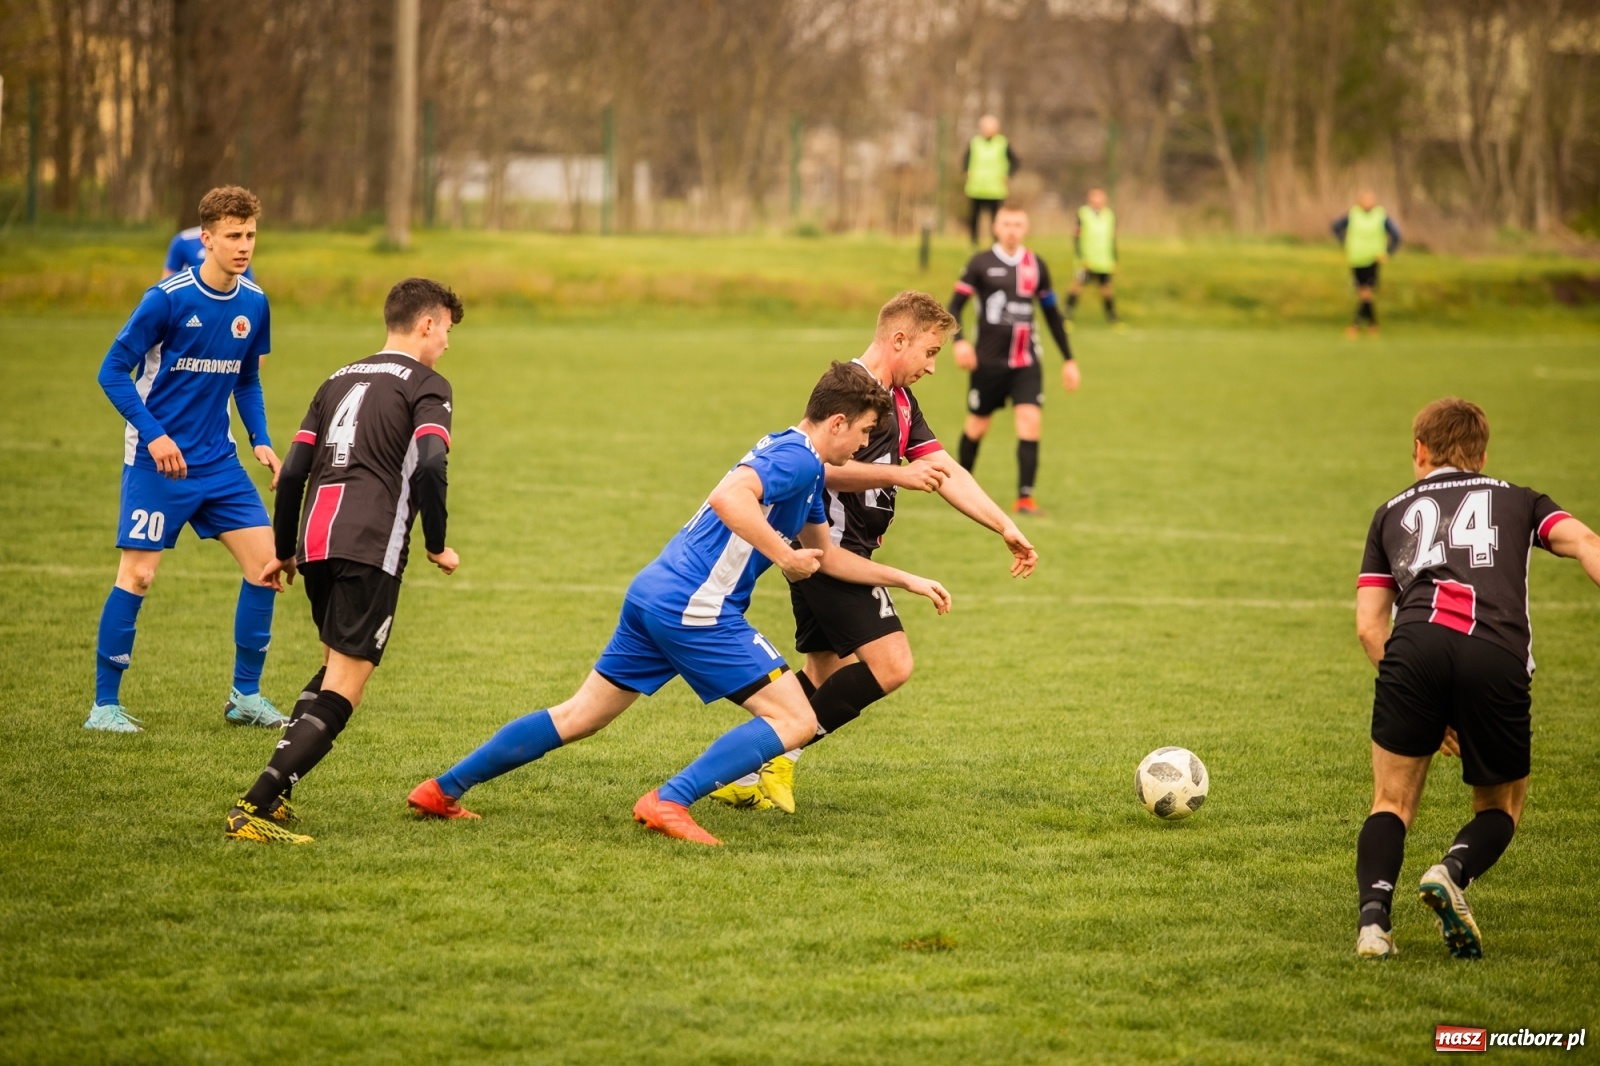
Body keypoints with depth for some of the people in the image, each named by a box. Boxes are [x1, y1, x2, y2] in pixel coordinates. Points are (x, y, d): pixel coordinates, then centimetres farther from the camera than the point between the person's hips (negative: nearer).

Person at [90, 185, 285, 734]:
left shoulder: (253, 303, 4)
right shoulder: (169, 298, -14)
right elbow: (113, 370, -11)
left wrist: (261, 441, 4)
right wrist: (154, 435, -19)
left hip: (218, 461, 6)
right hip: (157, 461, -6)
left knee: (265, 559, -1)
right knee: (138, 574, -7)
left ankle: (246, 694, 11)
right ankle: (105, 705, 3)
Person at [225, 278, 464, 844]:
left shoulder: (340, 380, 23)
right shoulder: (426, 385, 4)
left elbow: (293, 470, 19)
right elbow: (429, 465, -14)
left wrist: (284, 552, 26)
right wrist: (438, 546, -3)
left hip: (315, 540, 7)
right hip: (371, 546, -7)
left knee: (337, 666, 24)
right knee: (343, 688, -6)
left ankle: (273, 794, 13)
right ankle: (256, 807, -17)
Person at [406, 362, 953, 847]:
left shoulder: (790, 456, 22)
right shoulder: (798, 457, -11)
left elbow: (827, 556, 33)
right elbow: (729, 497, -30)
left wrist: (907, 580, 33)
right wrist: (785, 556, -23)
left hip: (653, 596, 10)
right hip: (695, 608, -10)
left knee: (578, 718, 17)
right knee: (795, 720, -7)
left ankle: (441, 790, 18)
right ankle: (670, 802, -18)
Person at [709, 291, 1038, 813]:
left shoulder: (901, 401, 16)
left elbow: (946, 472, 16)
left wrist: (1006, 528, 9)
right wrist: (898, 475, -31)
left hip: (840, 553, 11)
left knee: (826, 674, 15)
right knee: (891, 664, -15)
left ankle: (746, 775, 15)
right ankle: (779, 757, -10)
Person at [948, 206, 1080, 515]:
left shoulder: (1036, 266, 8)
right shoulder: (981, 264, -2)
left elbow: (1052, 313, 17)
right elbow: (955, 305, -3)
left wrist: (1068, 359, 17)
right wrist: (959, 341, -21)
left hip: (1026, 362, 2)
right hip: (988, 360, -2)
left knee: (1030, 421, -15)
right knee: (977, 425, 9)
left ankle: (1025, 496, -15)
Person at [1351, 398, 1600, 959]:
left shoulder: (1393, 512, 31)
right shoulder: (1518, 501, 29)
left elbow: (1369, 627, 22)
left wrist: (1425, 709, 26)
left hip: (1415, 645, 0)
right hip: (1498, 656, 0)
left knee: (1392, 803, 14)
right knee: (1500, 806, 20)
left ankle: (1373, 915, -12)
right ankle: (1453, 871, -11)